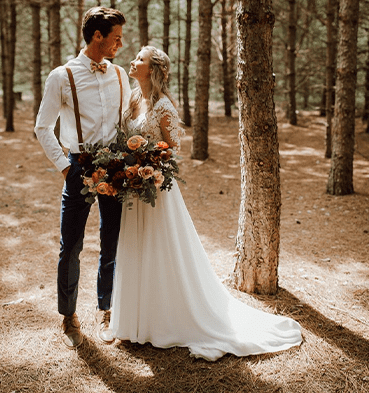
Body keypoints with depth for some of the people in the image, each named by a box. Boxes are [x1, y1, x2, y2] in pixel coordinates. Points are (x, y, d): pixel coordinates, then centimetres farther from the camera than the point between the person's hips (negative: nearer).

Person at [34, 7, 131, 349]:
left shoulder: (119, 75, 9)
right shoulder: (62, 77, -4)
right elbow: (43, 127, 0)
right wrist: (64, 166, -7)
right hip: (80, 167, -3)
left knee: (112, 245, 9)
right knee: (71, 247, 2)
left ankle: (104, 311, 27)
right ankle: (69, 317, 21)